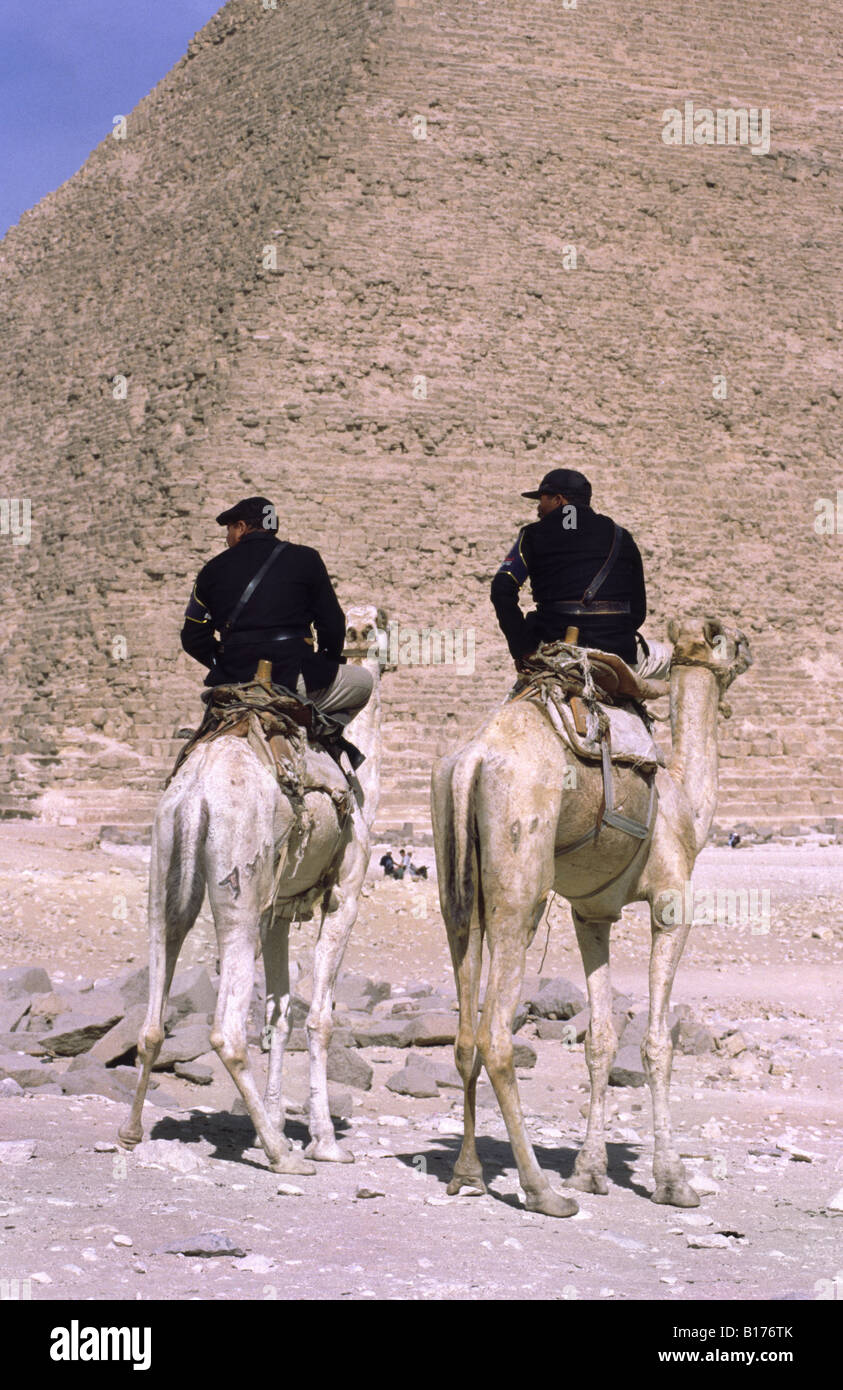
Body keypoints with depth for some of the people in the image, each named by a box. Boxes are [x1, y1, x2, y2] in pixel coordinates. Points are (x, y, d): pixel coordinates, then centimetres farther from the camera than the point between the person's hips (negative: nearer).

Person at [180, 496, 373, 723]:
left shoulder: (214, 569, 10)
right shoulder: (305, 559, 5)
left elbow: (193, 639, 10)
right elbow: (332, 623, 5)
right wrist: (329, 661, 23)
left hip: (233, 681, 4)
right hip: (294, 683, -4)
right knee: (363, 681, 20)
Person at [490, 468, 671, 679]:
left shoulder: (533, 535, 8)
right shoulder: (620, 536, 15)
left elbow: (502, 590, -4)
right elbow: (638, 608, 12)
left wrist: (521, 650, -1)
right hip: (615, 650, 1)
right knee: (664, 653, 27)